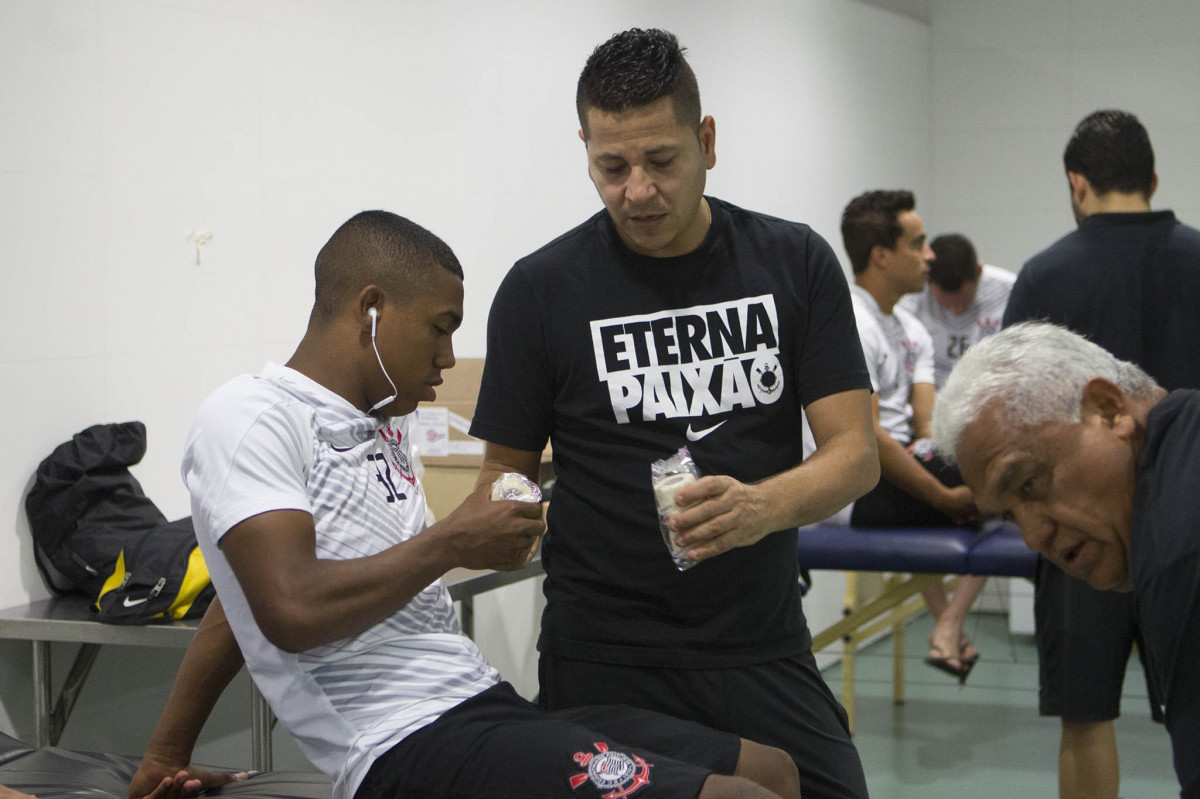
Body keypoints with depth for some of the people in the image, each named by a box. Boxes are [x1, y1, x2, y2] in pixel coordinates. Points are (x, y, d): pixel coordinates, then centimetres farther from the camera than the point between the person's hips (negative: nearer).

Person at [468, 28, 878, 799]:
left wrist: (764, 506, -25)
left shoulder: (795, 263, 0)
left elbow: (855, 452, -5)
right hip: (608, 661, -1)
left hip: (764, 644, 2)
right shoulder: (541, 289, -4)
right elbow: (508, 471, 5)